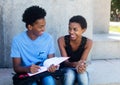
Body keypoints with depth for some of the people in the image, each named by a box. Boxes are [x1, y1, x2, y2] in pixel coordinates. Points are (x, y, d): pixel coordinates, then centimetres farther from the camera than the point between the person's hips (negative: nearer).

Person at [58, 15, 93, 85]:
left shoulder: (88, 42, -17)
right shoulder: (62, 40, -19)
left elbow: (82, 61, -18)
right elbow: (65, 61, -21)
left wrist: (80, 65, -43)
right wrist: (75, 64, -43)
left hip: (79, 69, 1)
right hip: (66, 68, -1)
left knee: (83, 76, -32)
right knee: (70, 74, -34)